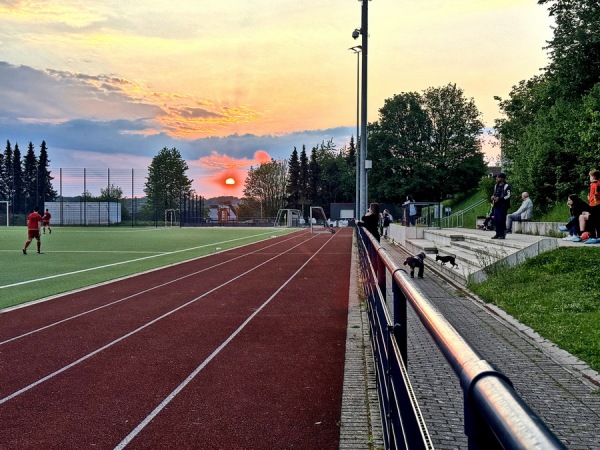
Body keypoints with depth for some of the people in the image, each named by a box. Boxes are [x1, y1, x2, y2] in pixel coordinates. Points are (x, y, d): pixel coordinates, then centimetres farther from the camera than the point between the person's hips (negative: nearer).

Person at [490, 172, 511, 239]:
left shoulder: (506, 186, -7)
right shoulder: (496, 186, 19)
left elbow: (508, 196, -14)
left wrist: (499, 198, -20)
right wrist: (493, 197, 6)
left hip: (503, 206, -8)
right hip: (496, 205, 8)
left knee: (502, 220, -7)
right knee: (496, 220, 7)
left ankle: (502, 234, 0)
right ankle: (498, 234, 16)